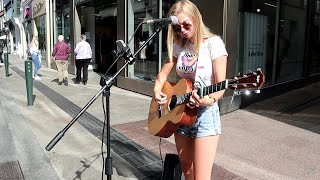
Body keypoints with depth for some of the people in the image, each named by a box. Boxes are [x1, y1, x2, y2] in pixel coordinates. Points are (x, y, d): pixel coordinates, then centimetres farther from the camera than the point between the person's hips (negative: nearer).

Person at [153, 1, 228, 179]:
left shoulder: (213, 43, -11)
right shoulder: (178, 45, 7)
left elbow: (220, 85, -15)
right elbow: (163, 74, 13)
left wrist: (209, 100, -34)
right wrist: (157, 92, -6)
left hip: (205, 113, -6)